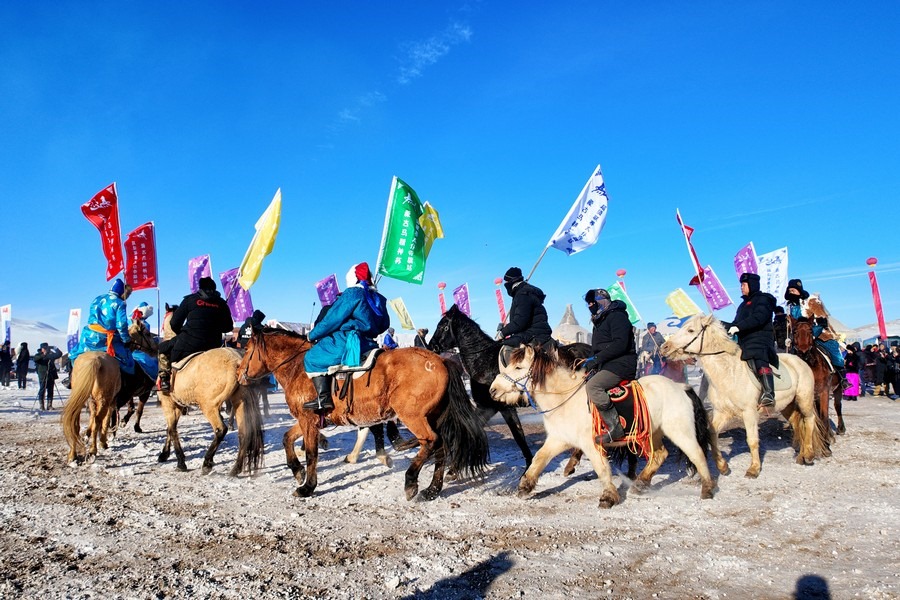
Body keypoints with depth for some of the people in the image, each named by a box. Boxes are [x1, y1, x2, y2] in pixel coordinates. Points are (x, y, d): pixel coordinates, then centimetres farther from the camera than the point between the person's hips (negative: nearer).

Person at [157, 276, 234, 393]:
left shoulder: (190, 299, 4)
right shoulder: (221, 303, 9)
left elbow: (174, 324, 5)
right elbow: (228, 327, 13)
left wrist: (182, 334, 23)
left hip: (188, 344, -3)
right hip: (213, 346, 3)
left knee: (163, 348, 20)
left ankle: (164, 380, 10)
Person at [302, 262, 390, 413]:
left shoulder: (351, 293, -8)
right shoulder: (378, 299, 15)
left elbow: (331, 320, -7)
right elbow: (385, 324, 23)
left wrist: (312, 335, 5)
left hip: (348, 341, -9)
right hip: (369, 343, 9)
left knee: (312, 358, 1)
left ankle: (323, 398, -13)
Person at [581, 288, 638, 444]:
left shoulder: (617, 316, -7)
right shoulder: (599, 321, 24)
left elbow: (620, 344, -21)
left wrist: (596, 359, -23)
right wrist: (589, 361, 7)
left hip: (621, 364, -11)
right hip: (606, 366, 11)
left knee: (592, 385, -30)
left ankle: (615, 430, -26)